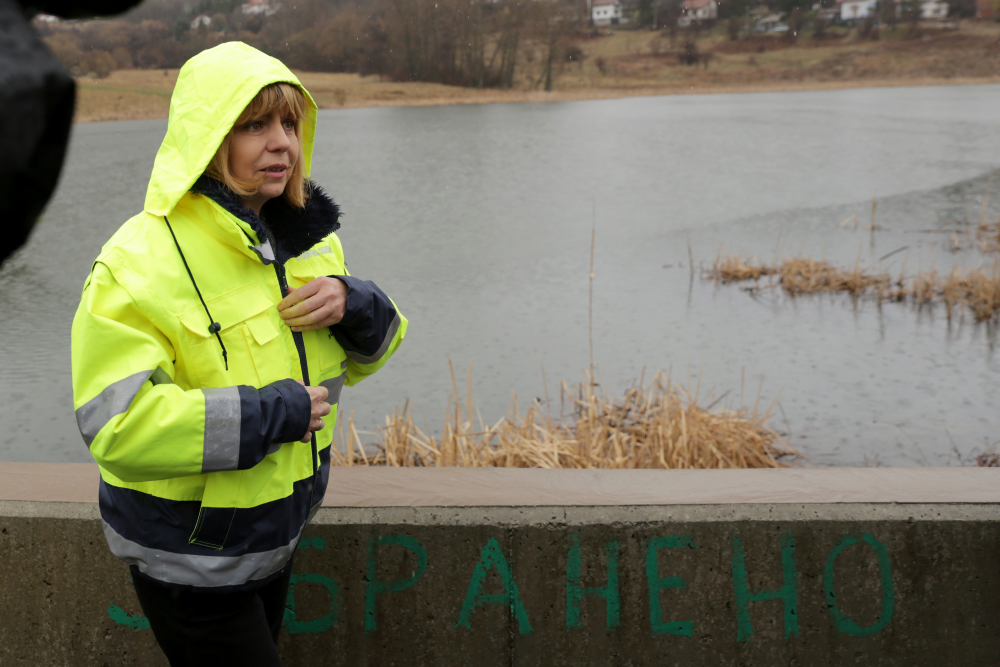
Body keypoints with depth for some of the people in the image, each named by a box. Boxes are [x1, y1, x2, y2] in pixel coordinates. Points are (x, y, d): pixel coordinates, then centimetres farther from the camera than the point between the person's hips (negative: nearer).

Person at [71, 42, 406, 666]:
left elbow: (361, 356, 10)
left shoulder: (309, 239, 0)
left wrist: (354, 306, -13)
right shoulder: (141, 262, -24)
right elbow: (118, 425, -31)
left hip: (276, 537, 7)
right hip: (188, 560, -7)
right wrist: (272, 414, -29)